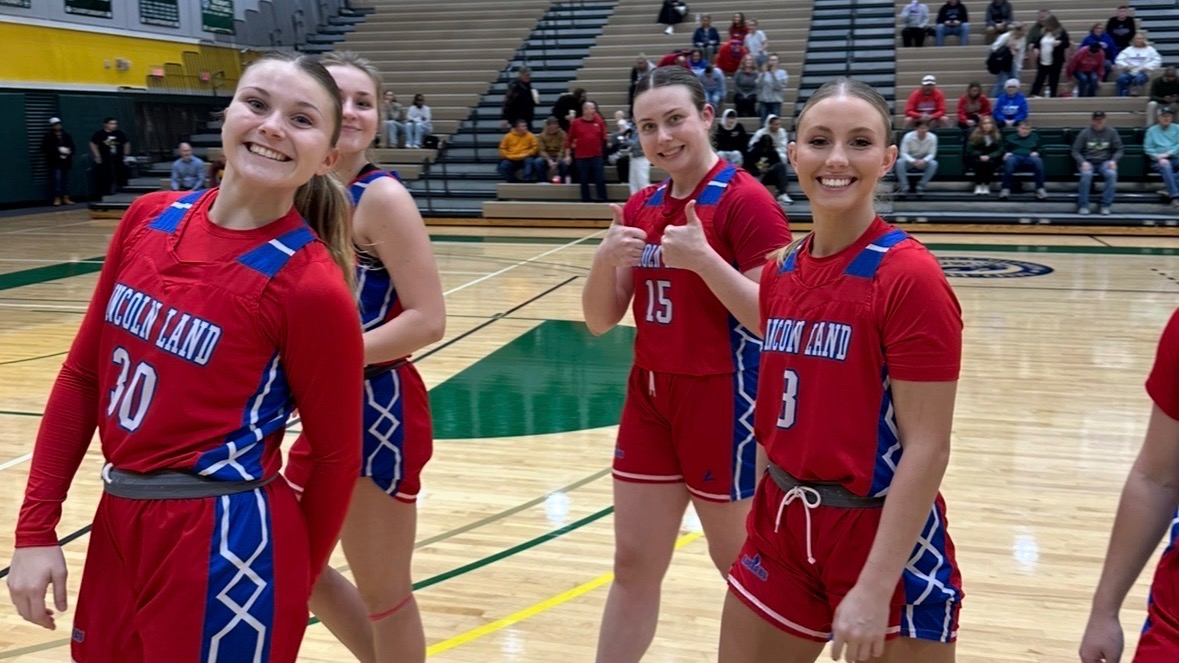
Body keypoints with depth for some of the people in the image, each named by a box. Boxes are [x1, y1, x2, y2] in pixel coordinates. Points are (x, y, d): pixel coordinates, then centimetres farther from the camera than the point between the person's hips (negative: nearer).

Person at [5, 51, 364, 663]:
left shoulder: (310, 284, -17)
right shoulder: (149, 220, 0)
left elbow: (336, 456, -8)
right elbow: (83, 374, 6)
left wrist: (287, 588, 2)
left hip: (227, 544, -6)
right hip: (117, 523, 6)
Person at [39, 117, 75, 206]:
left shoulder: (66, 136, 11)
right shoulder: (48, 136, -3)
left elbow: (72, 147, 14)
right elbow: (45, 149, -11)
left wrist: (69, 151, -9)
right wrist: (58, 150, -19)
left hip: (65, 161, 5)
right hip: (55, 162, -5)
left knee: (65, 179, 8)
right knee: (56, 179, -9)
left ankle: (66, 198, 14)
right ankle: (57, 198, -5)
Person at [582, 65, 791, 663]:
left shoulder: (746, 200, -13)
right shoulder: (639, 209, 7)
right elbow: (600, 321, 7)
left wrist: (702, 257, -27)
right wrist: (606, 259, -12)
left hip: (723, 403, -6)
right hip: (649, 399, 6)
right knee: (633, 565, 12)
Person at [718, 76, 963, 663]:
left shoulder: (910, 276, -16)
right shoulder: (779, 271, 3)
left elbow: (927, 448, -18)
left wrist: (873, 589, -21)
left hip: (885, 539, -6)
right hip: (783, 527, 6)